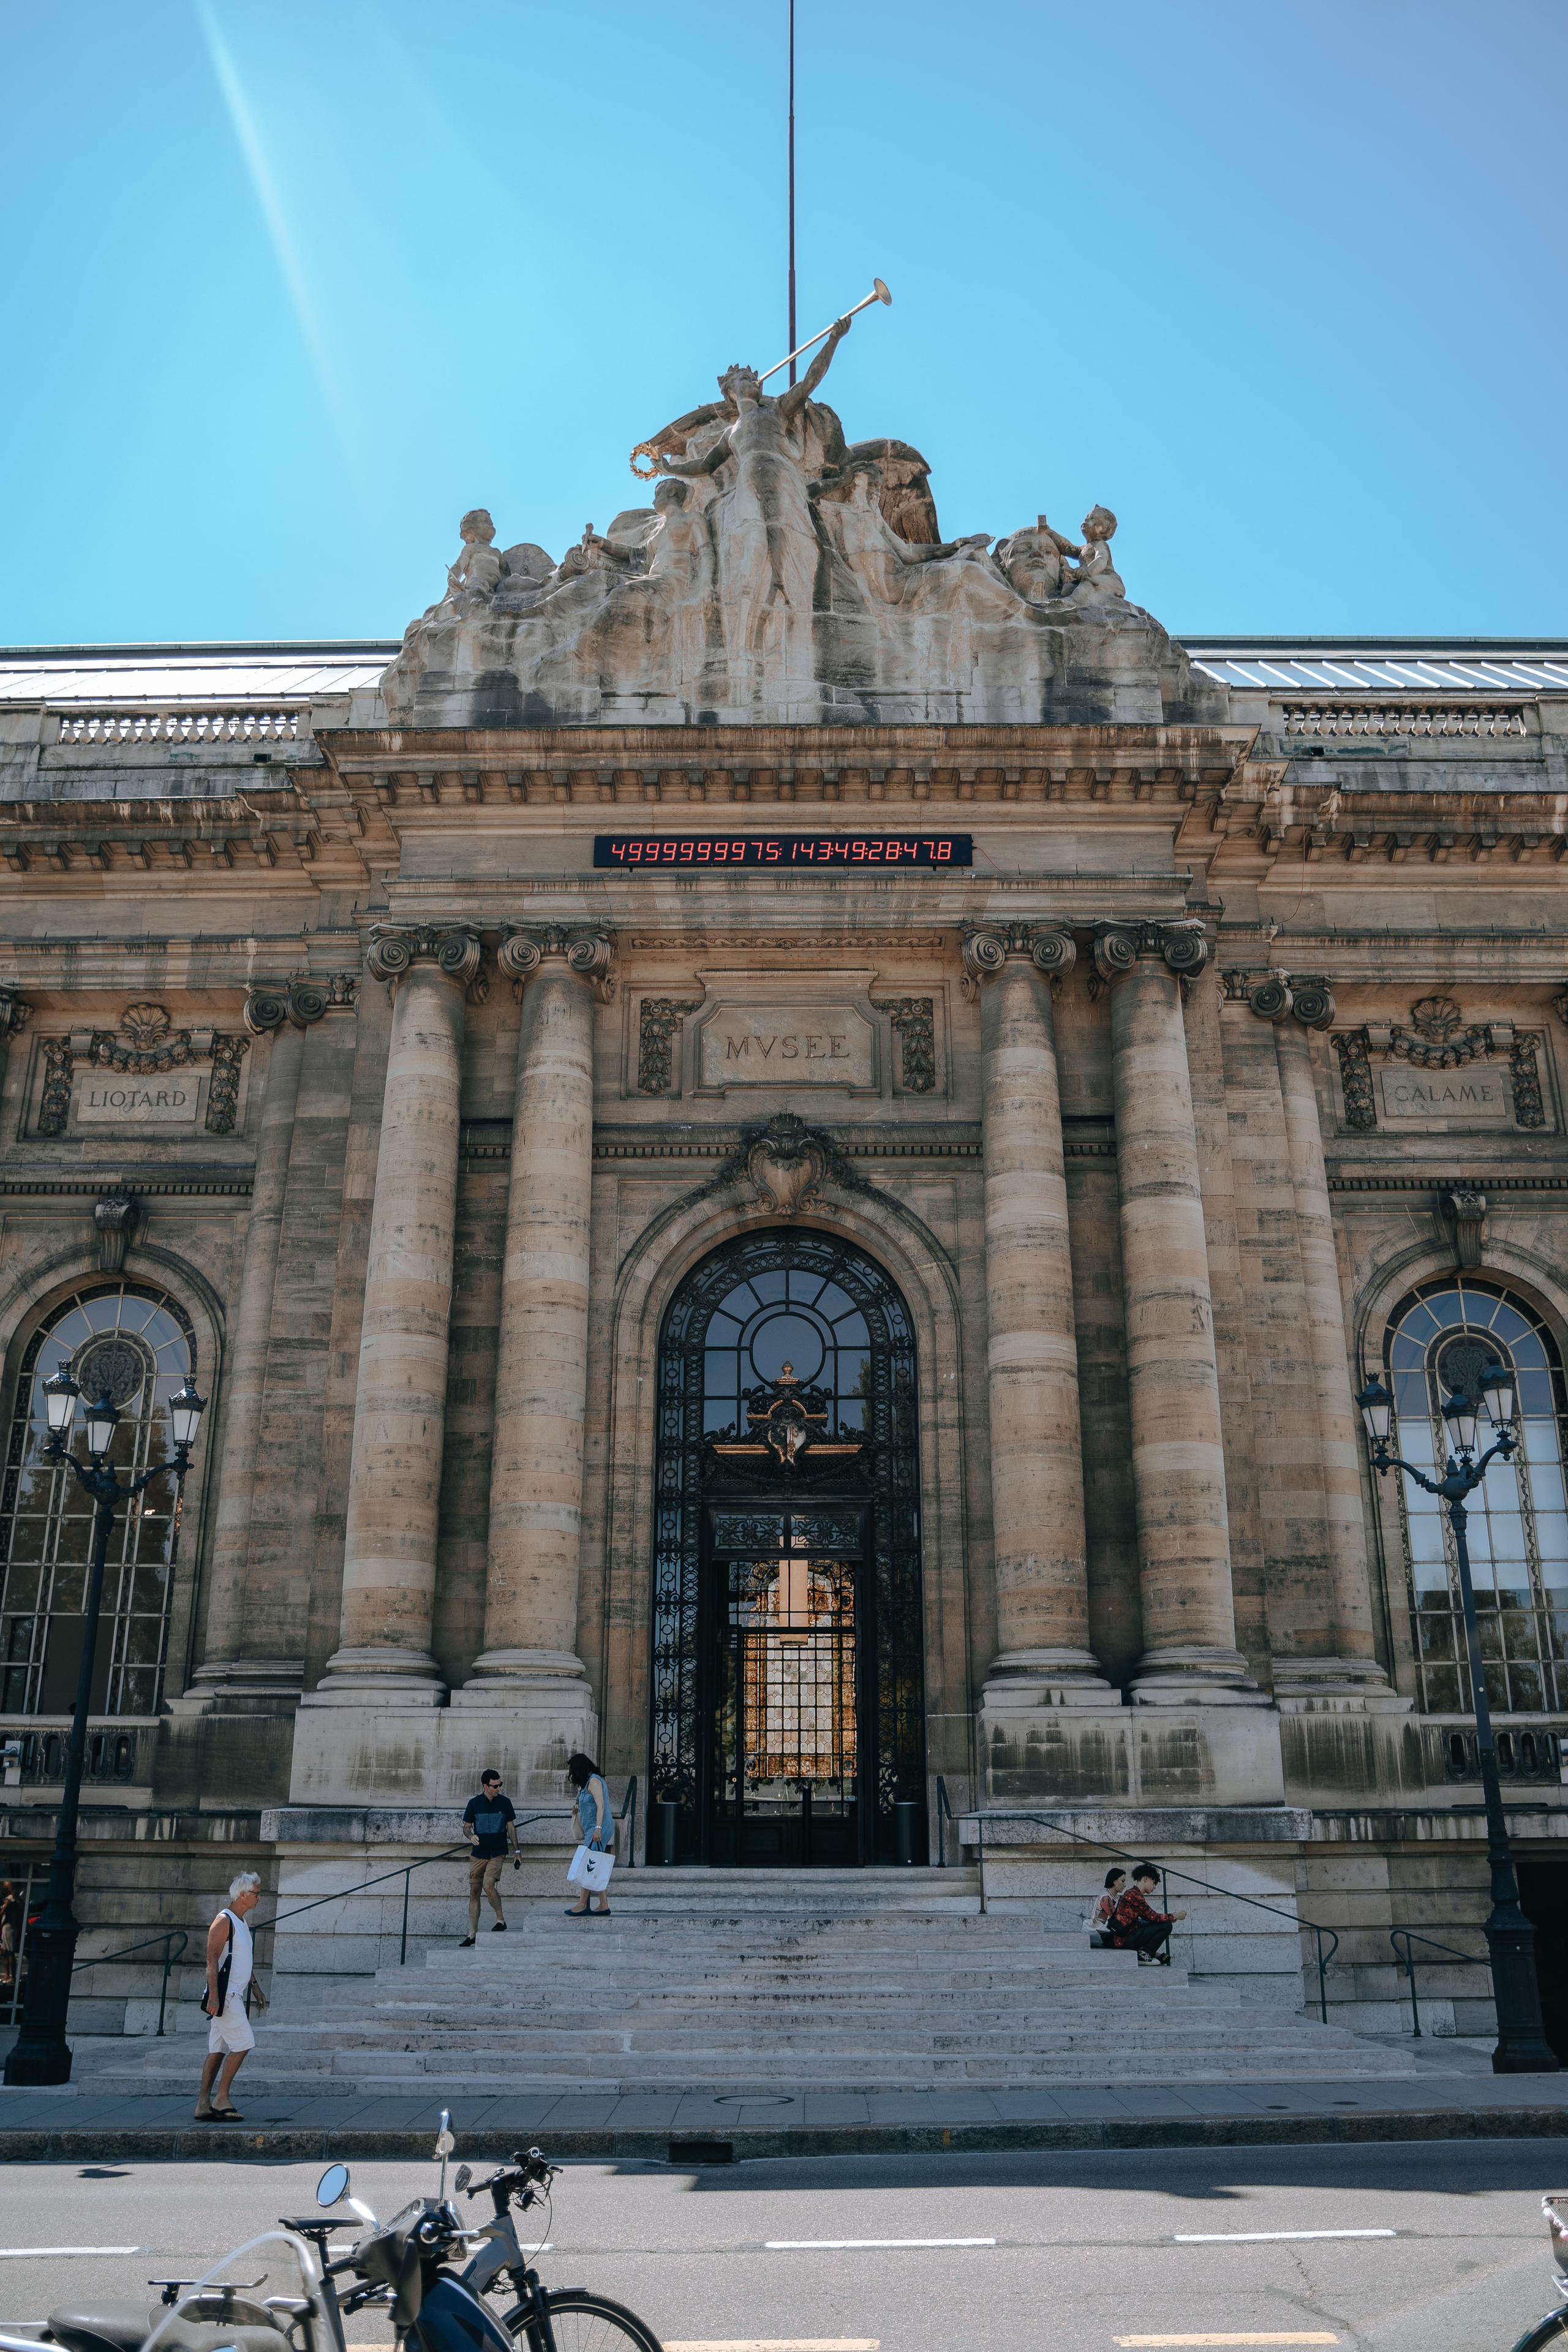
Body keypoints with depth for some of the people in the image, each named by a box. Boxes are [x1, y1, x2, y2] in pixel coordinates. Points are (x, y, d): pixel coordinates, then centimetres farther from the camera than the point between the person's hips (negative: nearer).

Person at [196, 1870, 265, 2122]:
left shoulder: (241, 1922, 18)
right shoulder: (224, 1921, -12)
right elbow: (212, 1960, -19)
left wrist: (255, 1988, 27)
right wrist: (213, 1996, -26)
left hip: (235, 1995, 9)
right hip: (224, 1995, -9)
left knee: (218, 2050, 8)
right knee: (242, 2044, -10)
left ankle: (203, 2105, 9)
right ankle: (221, 2098, -4)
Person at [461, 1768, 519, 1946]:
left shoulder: (505, 1802, 2)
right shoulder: (474, 1803, 1)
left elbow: (511, 1827, 9)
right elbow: (466, 1826, 9)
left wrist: (517, 1851, 9)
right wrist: (471, 1836, -14)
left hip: (498, 1853, -2)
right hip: (478, 1854, 2)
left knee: (488, 1884, -22)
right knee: (474, 1892, 3)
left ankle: (501, 1920, -3)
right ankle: (472, 1934, 13)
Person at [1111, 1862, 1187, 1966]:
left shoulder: (1132, 1893, 17)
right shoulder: (1134, 1895, -16)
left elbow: (1149, 1917, 19)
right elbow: (1153, 1917, -16)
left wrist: (1171, 1917, 11)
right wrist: (1173, 1916, -2)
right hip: (1125, 1941, -11)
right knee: (1166, 1925, -12)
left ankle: (1154, 1953, 10)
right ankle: (1143, 1954, -7)